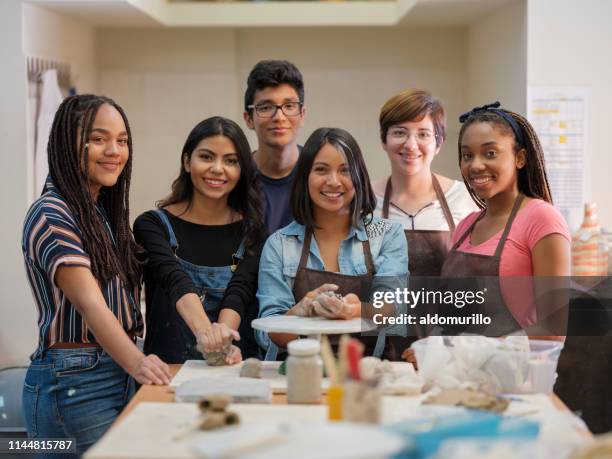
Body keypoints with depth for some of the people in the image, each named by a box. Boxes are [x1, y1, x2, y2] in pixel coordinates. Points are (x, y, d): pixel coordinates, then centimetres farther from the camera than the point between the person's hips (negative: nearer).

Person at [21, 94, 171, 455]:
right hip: (74, 383, -8)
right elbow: (90, 303, -23)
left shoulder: (105, 213, 16)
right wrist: (136, 362, -38)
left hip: (121, 375, 8)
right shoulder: (51, 216, -11)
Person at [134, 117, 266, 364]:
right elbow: (175, 282, -15)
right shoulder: (153, 225, 2)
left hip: (236, 370, 0)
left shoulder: (253, 231, 8)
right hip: (169, 371, 1)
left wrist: (221, 337, -27)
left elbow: (239, 292, -7)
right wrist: (205, 331, -32)